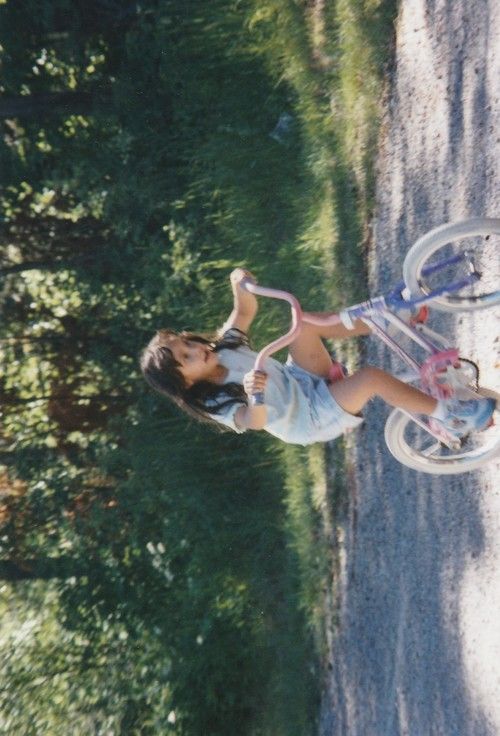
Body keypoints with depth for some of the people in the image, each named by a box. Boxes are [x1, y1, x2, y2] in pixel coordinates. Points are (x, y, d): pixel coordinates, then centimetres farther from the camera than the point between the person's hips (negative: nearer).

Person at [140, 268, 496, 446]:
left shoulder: (222, 345, -5)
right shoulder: (218, 406, -25)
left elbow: (247, 310, -4)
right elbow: (254, 421, -44)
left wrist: (240, 283, -26)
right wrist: (253, 394, -67)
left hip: (301, 381, 7)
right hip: (313, 419, -7)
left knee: (303, 321, -16)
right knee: (370, 376, -30)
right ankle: (449, 414, -10)